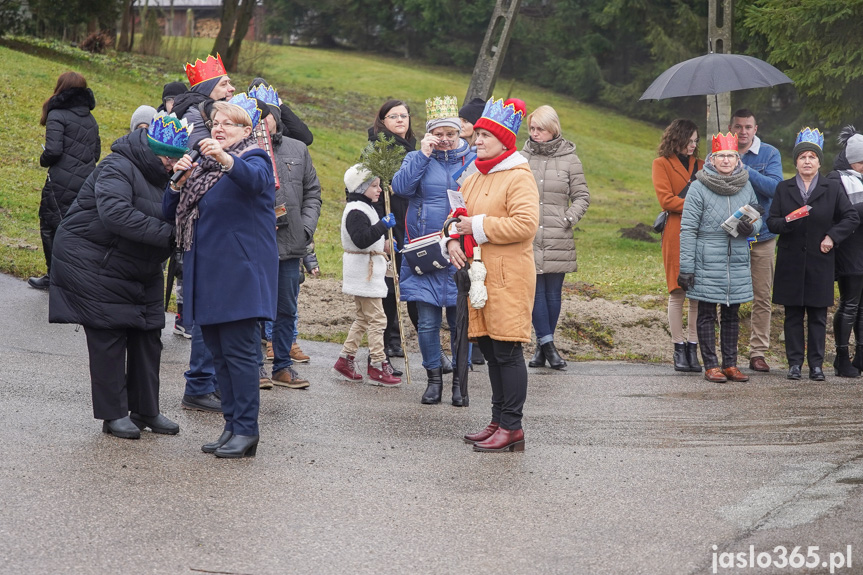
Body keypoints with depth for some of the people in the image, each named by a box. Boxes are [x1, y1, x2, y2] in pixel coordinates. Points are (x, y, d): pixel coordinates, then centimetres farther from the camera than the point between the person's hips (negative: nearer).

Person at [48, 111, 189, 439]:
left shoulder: (163, 177, 9)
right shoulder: (117, 169, -19)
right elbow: (115, 213, -36)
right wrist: (167, 233, -35)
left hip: (140, 273, 9)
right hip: (93, 267, -9)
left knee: (147, 336, 8)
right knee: (108, 338, -6)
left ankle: (146, 410, 18)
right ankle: (114, 414, 2)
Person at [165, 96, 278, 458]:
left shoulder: (254, 158, -2)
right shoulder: (202, 163, 20)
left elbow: (255, 178, -29)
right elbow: (171, 212, 17)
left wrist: (225, 159, -48)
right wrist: (179, 181, -3)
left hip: (240, 273, -8)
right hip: (206, 274, 8)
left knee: (238, 351, -10)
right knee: (219, 353, 8)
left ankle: (246, 430, -7)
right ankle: (232, 426, 12)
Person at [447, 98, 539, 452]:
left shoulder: (519, 178, -9)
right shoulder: (474, 180, 18)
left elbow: (526, 224, -21)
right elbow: (460, 217, 27)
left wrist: (479, 226, -15)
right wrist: (454, 242, 5)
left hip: (509, 277, -8)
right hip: (479, 275, 9)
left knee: (507, 352, -7)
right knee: (490, 350, 12)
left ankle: (512, 427, -3)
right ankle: (499, 422, 20)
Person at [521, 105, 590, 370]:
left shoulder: (569, 159, 3)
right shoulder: (522, 157, 5)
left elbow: (582, 196, 8)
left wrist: (569, 220, -5)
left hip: (557, 239, 0)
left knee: (553, 292, 4)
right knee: (536, 291, -5)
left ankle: (543, 344, 14)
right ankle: (547, 344, -3)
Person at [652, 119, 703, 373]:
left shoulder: (699, 165, 21)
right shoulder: (662, 164, 6)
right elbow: (666, 200, -5)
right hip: (676, 235, -4)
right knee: (677, 292, -3)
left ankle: (693, 349, 4)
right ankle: (679, 349, 3)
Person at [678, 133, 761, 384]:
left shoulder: (746, 186, 7)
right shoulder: (699, 187, -6)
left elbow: (758, 218, 19)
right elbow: (688, 229, -7)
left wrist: (750, 226, -7)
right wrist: (686, 267, -10)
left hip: (737, 262, 4)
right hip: (707, 262, -4)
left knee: (732, 314, 10)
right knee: (707, 314, 2)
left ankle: (730, 364, 17)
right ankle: (711, 365, 7)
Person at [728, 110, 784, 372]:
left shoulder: (769, 154, 2)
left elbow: (775, 187, -12)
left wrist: (744, 169, -19)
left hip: (762, 235, 0)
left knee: (762, 297, 3)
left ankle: (758, 352, 11)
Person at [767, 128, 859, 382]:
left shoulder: (833, 189, 5)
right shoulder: (783, 189, 7)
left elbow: (851, 217, 5)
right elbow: (771, 221, 3)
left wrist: (832, 236, -8)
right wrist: (787, 222, -18)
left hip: (820, 262, -1)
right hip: (790, 263, 1)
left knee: (818, 316, 2)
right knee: (793, 315, 3)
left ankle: (816, 365, 8)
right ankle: (795, 363, 9)